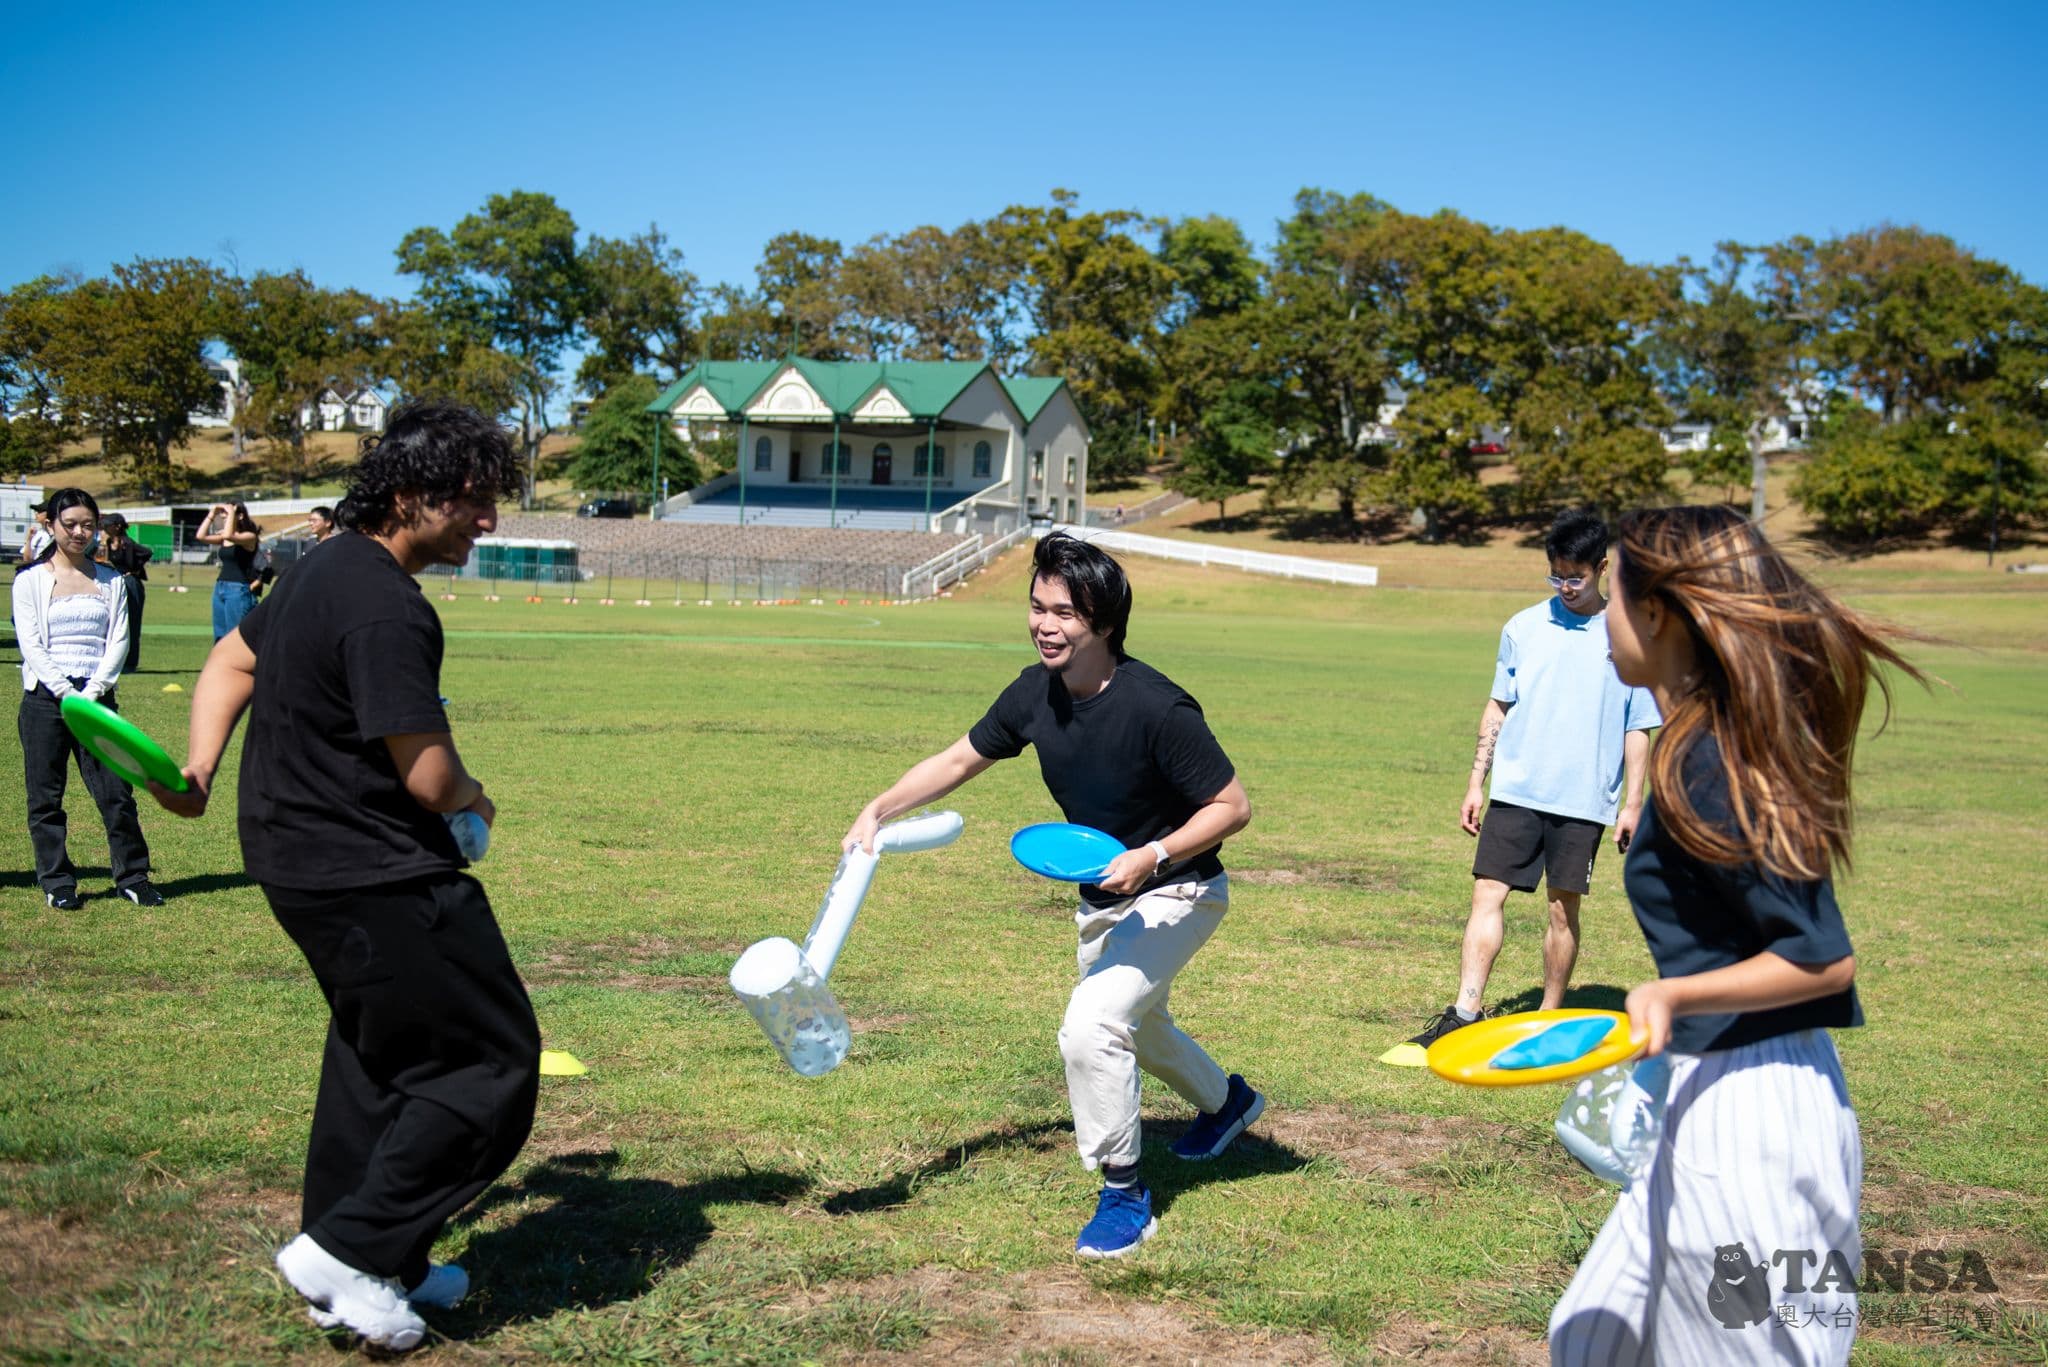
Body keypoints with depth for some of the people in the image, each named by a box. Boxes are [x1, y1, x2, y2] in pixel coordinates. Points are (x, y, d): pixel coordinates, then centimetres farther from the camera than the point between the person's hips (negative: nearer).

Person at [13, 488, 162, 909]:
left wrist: (92, 692, -10)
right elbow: (31, 645, -3)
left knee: (116, 791, -2)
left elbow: (118, 640, 4)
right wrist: (67, 694, -14)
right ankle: (57, 883, 12)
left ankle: (133, 877, 7)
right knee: (45, 797, 2)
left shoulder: (110, 581, 11)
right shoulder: (30, 581, 4)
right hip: (45, 700, -1)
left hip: (97, 697, 1)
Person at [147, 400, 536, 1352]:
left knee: (380, 1060, 22)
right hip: (373, 875, -11)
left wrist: (198, 768, 8)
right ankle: (349, 1250, 4)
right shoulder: (384, 610, -24)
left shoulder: (326, 571, 9)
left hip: (301, 858, 11)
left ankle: (368, 1271, 33)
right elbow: (428, 779, -23)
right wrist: (472, 800, 0)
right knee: (491, 1064, -2)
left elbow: (232, 660, 20)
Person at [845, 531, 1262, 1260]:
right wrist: (880, 808, -14)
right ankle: (1225, 1100, 60)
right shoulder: (1035, 693, -13)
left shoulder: (1155, 707, -33)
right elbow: (957, 761, 0)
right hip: (1102, 897, 8)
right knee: (1134, 1022, 29)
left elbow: (1233, 805, -25)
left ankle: (1124, 1193, -4)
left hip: (1175, 893, -8)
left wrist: (1153, 857, -36)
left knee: (1091, 1027, -25)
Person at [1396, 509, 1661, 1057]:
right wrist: (1476, 782, 8)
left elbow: (1638, 729, 5)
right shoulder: (1523, 628, 6)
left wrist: (1633, 802, 0)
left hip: (1583, 800, -1)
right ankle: (1465, 1013, -6)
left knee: (1564, 908, 5)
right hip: (1515, 790, 1)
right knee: (1487, 894, -7)